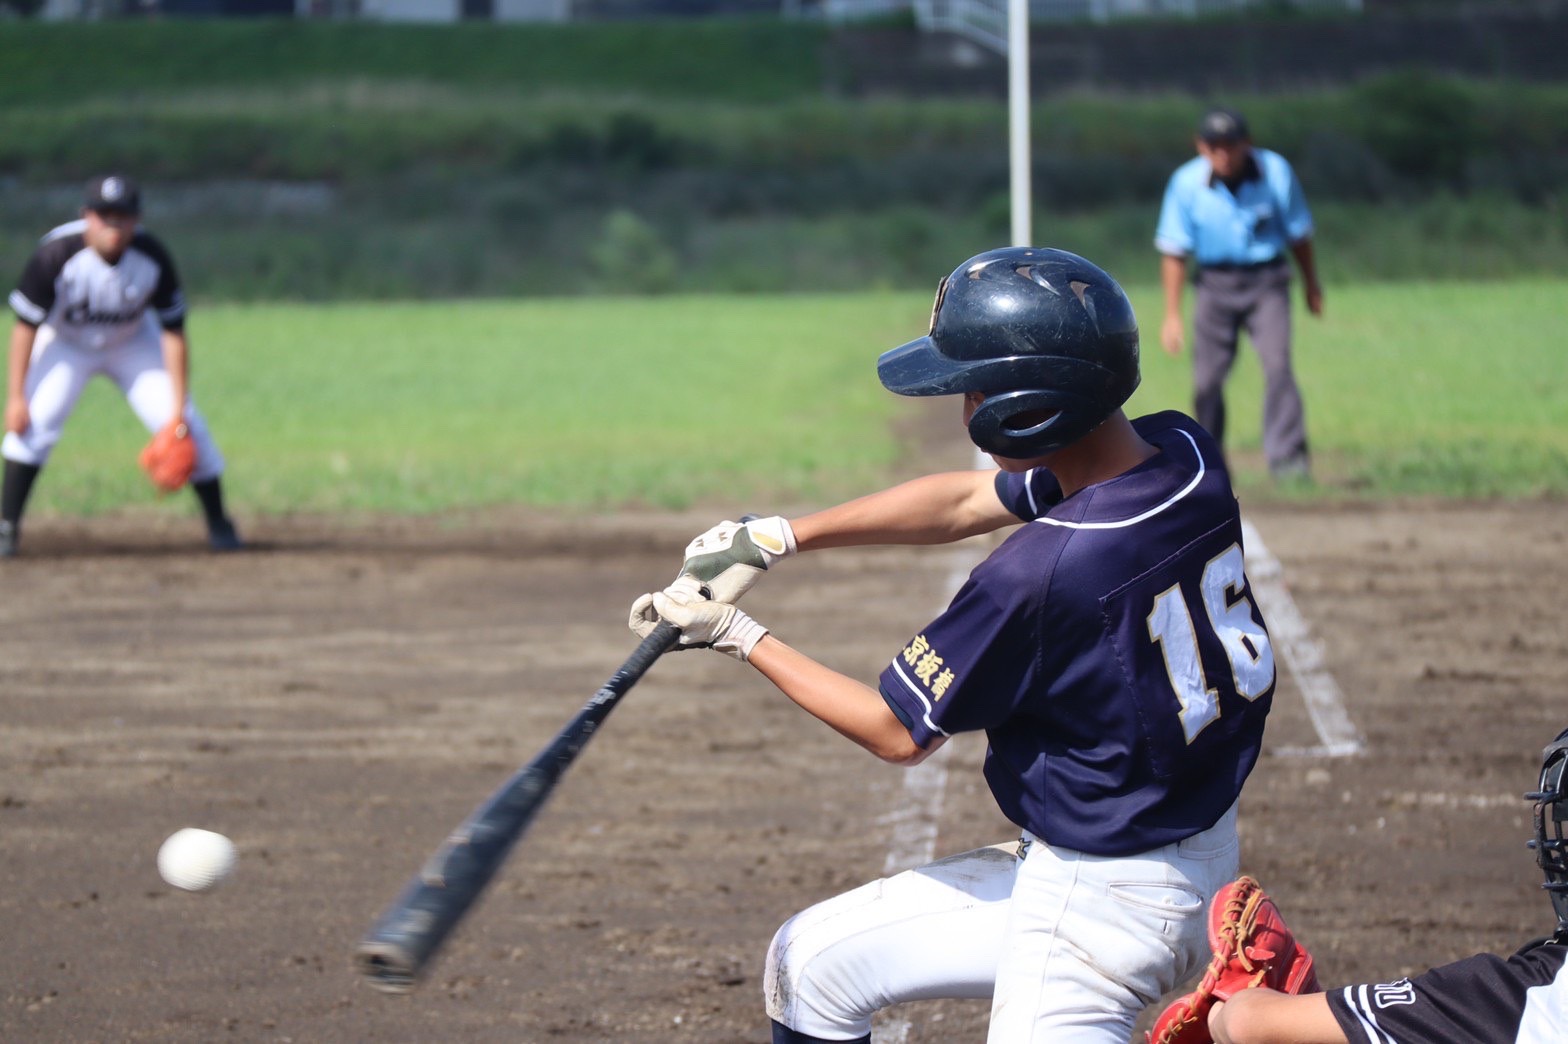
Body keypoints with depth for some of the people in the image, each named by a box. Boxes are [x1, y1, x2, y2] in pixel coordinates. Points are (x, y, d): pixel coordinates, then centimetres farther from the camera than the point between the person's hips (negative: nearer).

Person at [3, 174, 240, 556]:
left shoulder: (153, 259, -27)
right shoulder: (57, 253, -32)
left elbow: (173, 333, -19)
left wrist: (178, 407, -22)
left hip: (132, 344, 1)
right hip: (66, 344, -1)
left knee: (185, 424, -9)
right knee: (36, 419, -24)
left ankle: (218, 521, 10)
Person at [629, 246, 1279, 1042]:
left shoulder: (1041, 573, -29)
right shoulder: (1184, 453, -5)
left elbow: (899, 732, -11)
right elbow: (964, 502, 12)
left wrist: (739, 639, 1)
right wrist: (778, 537, 14)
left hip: (1105, 901, -10)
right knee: (812, 962, 19)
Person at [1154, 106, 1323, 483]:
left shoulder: (1276, 172, -10)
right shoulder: (1187, 183, -11)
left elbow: (1298, 233, 4)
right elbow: (1174, 251, -5)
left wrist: (1311, 285, 15)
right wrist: (1172, 315, -7)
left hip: (1266, 283, -1)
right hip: (1215, 285, 1)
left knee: (1277, 363, -18)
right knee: (1207, 378, 0)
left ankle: (1287, 457, -21)